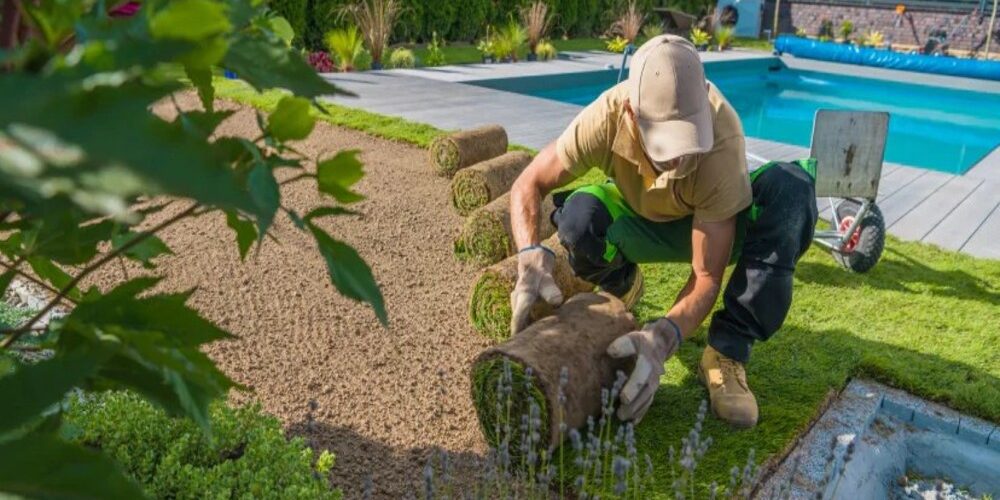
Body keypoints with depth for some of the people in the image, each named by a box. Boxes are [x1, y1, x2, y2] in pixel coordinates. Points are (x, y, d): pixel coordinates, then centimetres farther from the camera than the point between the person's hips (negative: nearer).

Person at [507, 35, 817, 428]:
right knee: (579, 217, -34)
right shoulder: (607, 117, -33)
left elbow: (707, 277, -33)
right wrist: (532, 258, -42)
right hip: (642, 222, 1)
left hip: (710, 223, -1)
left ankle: (727, 352, -25)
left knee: (791, 188, -32)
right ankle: (623, 286, 4)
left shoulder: (722, 139, -36)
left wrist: (662, 338, -51)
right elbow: (527, 185, -22)